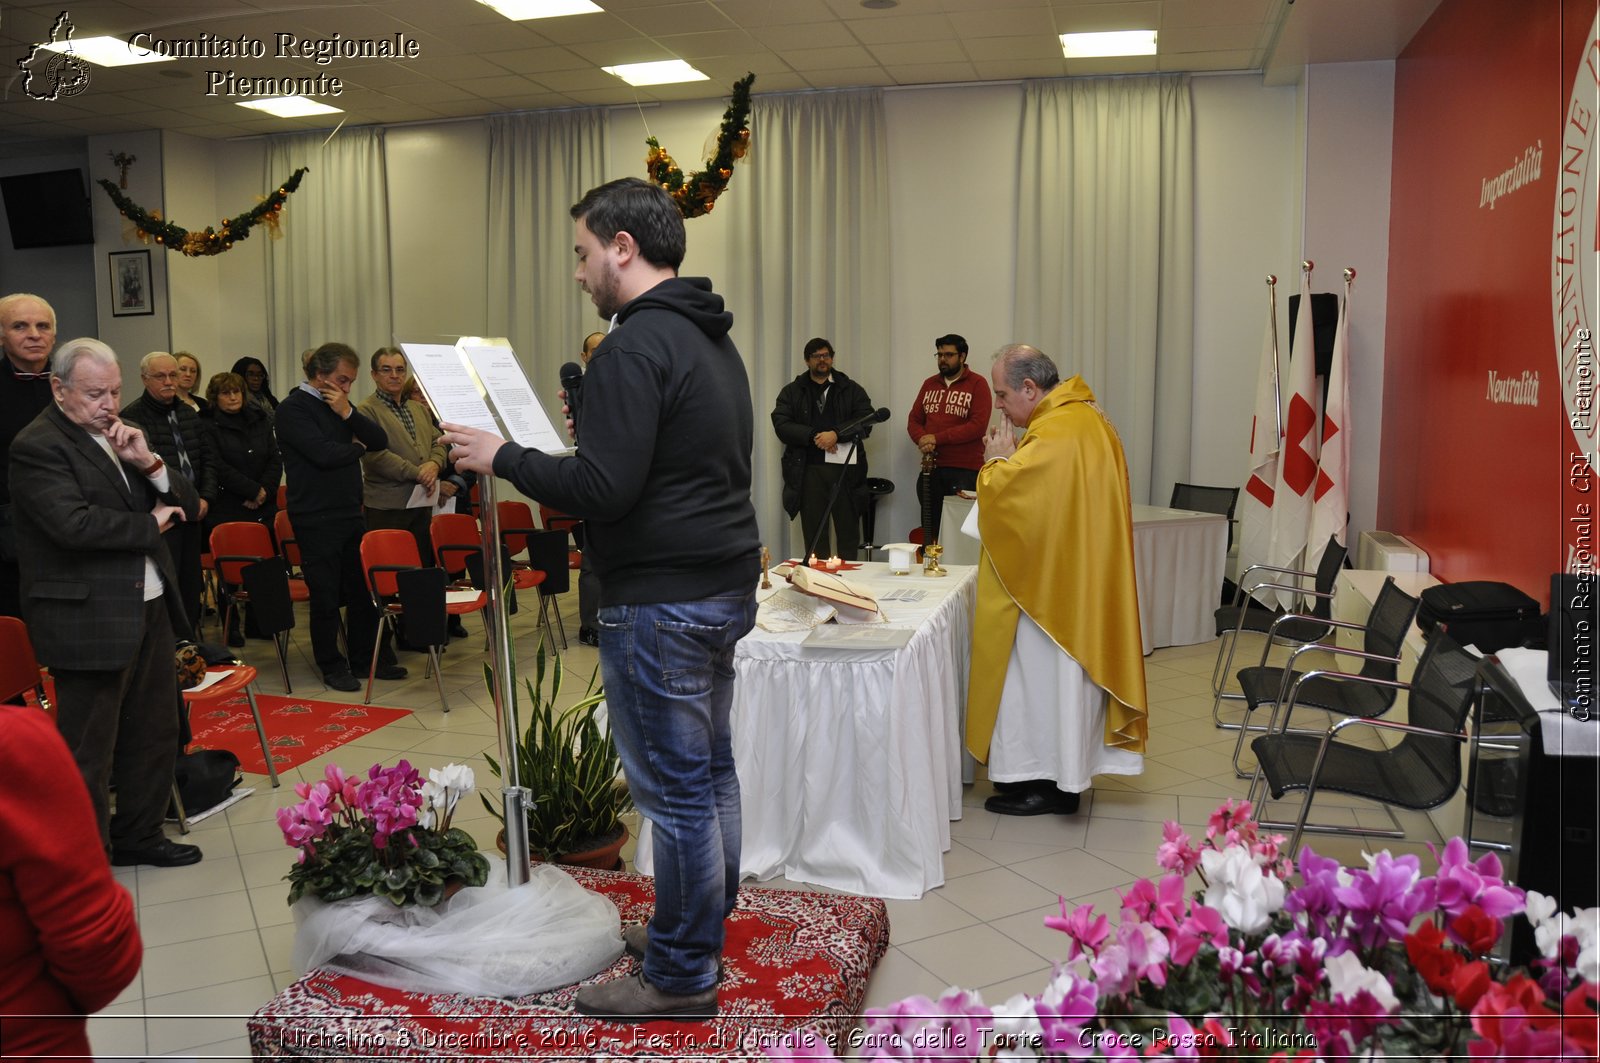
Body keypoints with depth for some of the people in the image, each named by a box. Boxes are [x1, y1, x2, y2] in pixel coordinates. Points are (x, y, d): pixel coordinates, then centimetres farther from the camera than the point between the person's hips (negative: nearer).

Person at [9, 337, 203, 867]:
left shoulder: (123, 435, 12)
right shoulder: (37, 445, -12)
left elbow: (188, 504, 9)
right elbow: (73, 523, -25)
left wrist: (149, 463, -9)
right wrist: (150, 524, -11)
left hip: (150, 609, 8)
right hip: (89, 620, -8)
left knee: (154, 733, 17)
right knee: (88, 751, 3)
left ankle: (139, 833, 34)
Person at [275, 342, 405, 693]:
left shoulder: (340, 406, 13)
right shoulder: (293, 409, -10)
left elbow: (379, 441, 4)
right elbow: (324, 453, -22)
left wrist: (348, 413, -11)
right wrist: (357, 447, -3)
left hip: (351, 513, 7)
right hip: (316, 518, -7)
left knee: (364, 590, 12)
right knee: (326, 595, 2)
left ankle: (367, 657, 24)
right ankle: (332, 666, 15)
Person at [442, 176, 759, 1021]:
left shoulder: (635, 347, -17)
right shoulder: (713, 340, 14)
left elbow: (603, 489, -23)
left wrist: (502, 458, -11)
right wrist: (598, 435, 20)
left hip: (660, 602, -10)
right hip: (725, 586, 10)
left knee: (675, 787, 0)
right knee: (709, 770, 18)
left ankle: (681, 978, 12)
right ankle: (704, 930, 34)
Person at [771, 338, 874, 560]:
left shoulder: (852, 389, 11)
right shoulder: (792, 391, 11)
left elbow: (866, 423, 0)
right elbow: (781, 425, -1)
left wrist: (836, 434, -15)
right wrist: (814, 437, -14)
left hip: (845, 468, 0)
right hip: (807, 470, 0)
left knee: (848, 530, 2)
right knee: (813, 531, 3)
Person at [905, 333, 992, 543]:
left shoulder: (977, 384, -3)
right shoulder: (929, 384, 15)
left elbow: (978, 425, -13)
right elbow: (914, 420, 14)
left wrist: (937, 438, -14)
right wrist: (922, 439, -9)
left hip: (964, 470, -5)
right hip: (931, 468, 5)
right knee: (930, 528, 8)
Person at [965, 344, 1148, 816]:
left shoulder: (1053, 433, -23)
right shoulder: (1089, 417, 10)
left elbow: (1002, 495, -25)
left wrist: (998, 462, -7)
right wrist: (1013, 460, 6)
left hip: (1047, 583, -10)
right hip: (1082, 578, 10)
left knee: (1040, 676, 2)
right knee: (1066, 675, 16)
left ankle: (1044, 782, 13)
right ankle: (1062, 773, 27)